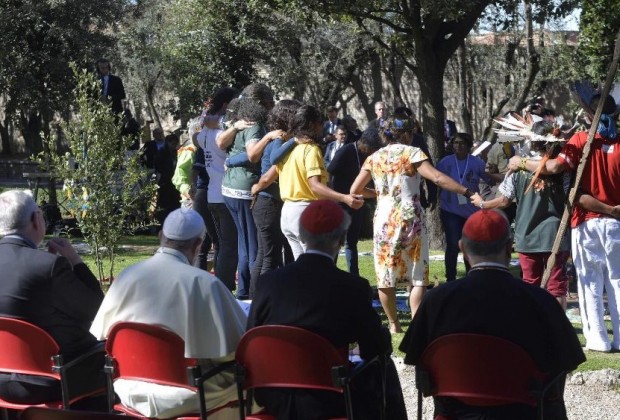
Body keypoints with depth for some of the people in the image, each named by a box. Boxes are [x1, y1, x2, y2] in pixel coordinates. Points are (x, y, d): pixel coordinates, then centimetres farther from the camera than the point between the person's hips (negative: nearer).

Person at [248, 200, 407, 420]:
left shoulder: (269, 281, -5)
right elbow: (377, 350, -7)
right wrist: (382, 334, 15)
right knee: (384, 373, 21)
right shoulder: (352, 287, -14)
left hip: (274, 398, 4)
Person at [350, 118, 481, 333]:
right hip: (410, 220, -3)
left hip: (383, 221, 3)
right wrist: (467, 192, -16)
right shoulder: (411, 153, -3)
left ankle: (393, 323, 17)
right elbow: (438, 178, -15)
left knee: (385, 275, 11)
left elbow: (355, 190, 10)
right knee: (417, 276, 1)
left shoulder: (374, 158, 9)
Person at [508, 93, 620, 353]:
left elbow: (555, 167, -18)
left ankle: (597, 339, 5)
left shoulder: (582, 140, -8)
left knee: (590, 282, 5)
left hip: (587, 222, -2)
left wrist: (521, 163, -6)